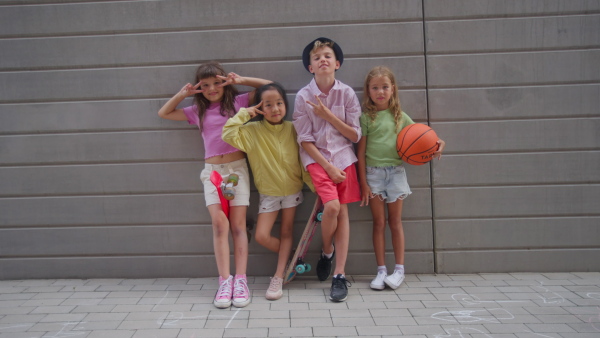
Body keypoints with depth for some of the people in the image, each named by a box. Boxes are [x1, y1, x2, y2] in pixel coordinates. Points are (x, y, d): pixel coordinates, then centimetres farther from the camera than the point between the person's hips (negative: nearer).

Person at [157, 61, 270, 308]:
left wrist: (241, 80, -2)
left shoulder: (237, 102, 7)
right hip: (212, 170, 2)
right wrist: (182, 95, 10)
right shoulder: (198, 111, 15)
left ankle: (240, 280, -4)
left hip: (237, 167, -2)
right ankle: (224, 281, -10)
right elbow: (164, 113, 22)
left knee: (238, 225, -4)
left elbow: (269, 87, 5)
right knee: (219, 223, -11)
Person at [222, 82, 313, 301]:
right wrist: (243, 114, -20)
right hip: (268, 193, 0)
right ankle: (290, 257, 20)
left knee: (286, 232, 8)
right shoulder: (253, 130, -11)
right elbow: (228, 134, -25)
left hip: (292, 190, 0)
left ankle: (279, 277, 16)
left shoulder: (292, 129, -10)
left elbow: (304, 160, -5)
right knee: (262, 236, -5)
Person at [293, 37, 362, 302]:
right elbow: (304, 139, -5)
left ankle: (339, 276, 4)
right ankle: (326, 250, 11)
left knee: (343, 212, -2)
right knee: (332, 206, -20)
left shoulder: (347, 93, 0)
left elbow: (355, 135, -1)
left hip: (343, 156, 2)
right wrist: (328, 167, -11)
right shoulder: (304, 96, -3)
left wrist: (328, 115, -12)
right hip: (316, 158, -2)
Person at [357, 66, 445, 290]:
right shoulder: (366, 117, -1)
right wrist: (363, 183, -6)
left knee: (395, 221, 6)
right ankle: (381, 270, 11)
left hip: (395, 171, 1)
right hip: (373, 172, -1)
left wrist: (436, 145, -11)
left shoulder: (400, 116, 6)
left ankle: (399, 269, 14)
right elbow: (361, 152, -2)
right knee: (378, 222, 3)